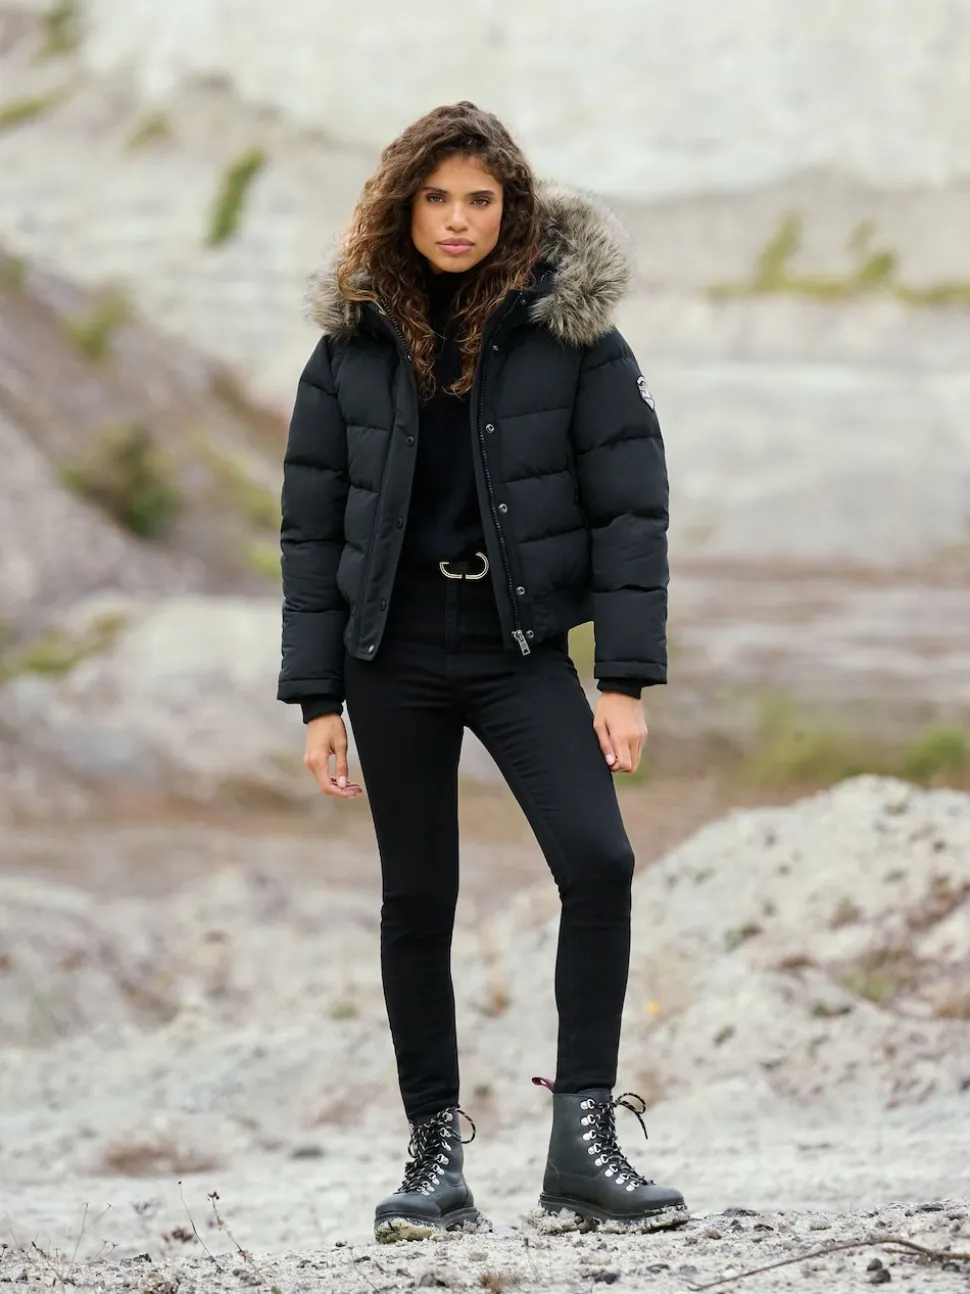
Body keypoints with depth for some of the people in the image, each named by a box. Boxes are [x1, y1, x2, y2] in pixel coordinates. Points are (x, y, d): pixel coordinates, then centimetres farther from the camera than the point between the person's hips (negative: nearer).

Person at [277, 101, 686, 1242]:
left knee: (598, 860, -17)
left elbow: (629, 505, -4)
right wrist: (316, 698, 0)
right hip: (395, 654, 1)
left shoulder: (571, 331, -3)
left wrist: (626, 679, -11)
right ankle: (435, 1156, 13)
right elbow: (310, 525, 5)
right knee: (417, 898, 5)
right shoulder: (354, 344, 2)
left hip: (522, 645, -1)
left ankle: (583, 1140, -12)